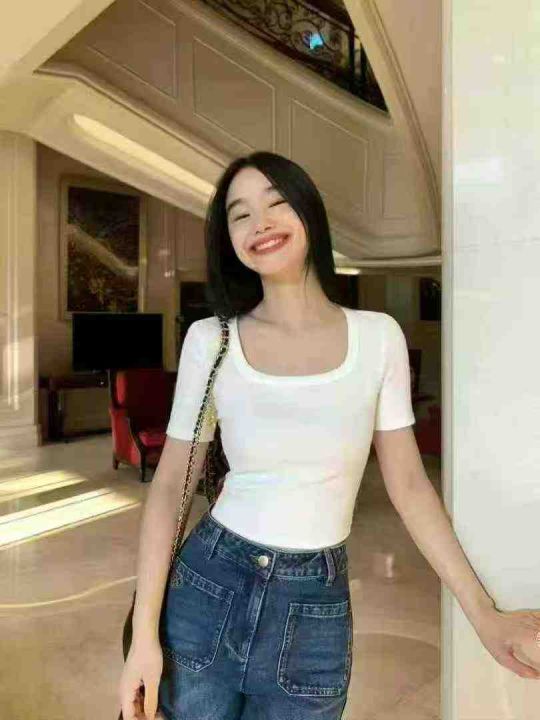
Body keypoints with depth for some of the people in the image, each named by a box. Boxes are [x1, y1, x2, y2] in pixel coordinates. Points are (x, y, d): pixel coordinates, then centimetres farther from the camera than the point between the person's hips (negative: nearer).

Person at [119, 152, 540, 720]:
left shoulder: (378, 336, -6)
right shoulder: (210, 340, -8)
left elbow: (408, 485, 0)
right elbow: (170, 484, -3)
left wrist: (483, 613, -3)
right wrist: (145, 634, -7)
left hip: (316, 612, 1)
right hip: (207, 588, 0)